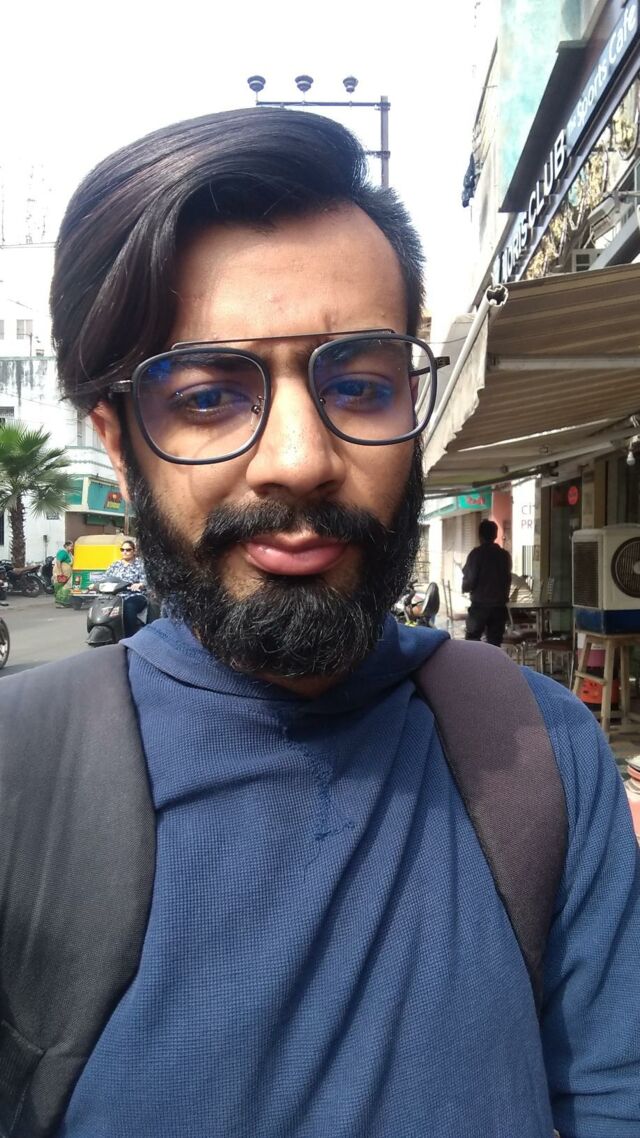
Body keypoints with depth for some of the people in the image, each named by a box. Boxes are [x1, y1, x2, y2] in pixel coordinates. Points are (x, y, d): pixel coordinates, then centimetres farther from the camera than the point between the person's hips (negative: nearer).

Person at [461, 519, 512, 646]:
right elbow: (507, 580, 11)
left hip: (479, 605, -4)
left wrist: (465, 587, 10)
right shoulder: (504, 555, 5)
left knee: (471, 642, 4)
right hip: (499, 606, 4)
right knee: (495, 643, 7)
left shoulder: (477, 553, -9)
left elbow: (469, 581, -10)